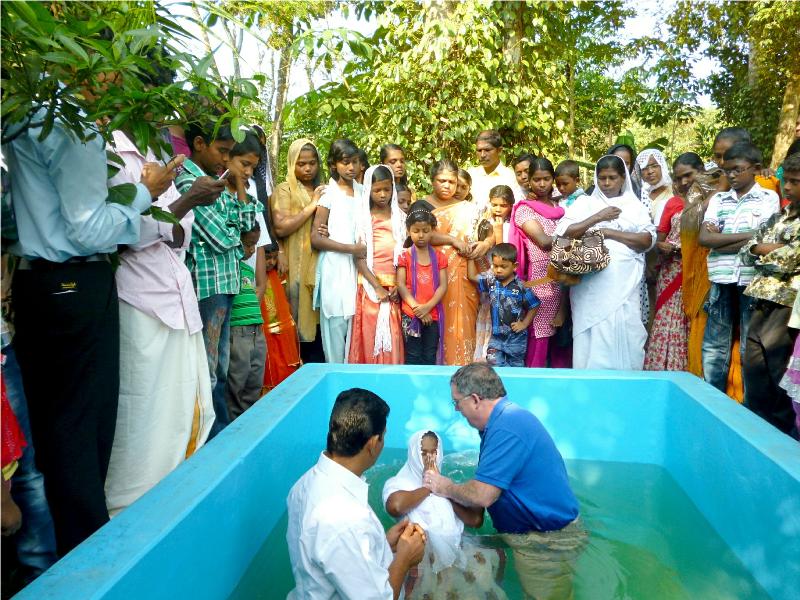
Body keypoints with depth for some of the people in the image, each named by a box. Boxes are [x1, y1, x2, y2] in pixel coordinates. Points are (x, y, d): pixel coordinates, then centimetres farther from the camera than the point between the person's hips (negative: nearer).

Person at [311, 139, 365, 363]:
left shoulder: (362, 192, 11)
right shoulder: (328, 193, -2)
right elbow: (315, 238, -7)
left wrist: (366, 248, 3)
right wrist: (351, 248, -11)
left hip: (359, 268, 4)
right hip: (335, 270, -4)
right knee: (335, 325, 0)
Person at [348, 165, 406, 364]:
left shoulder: (400, 217, 9)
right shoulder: (363, 218, 1)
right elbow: (359, 258, -5)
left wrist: (399, 286, -5)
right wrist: (377, 287, -13)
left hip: (393, 287, 2)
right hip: (370, 286, -2)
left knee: (392, 340, 0)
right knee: (369, 338, -2)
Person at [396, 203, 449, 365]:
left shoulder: (439, 256, 4)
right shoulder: (405, 256, 0)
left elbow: (443, 286, -2)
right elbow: (401, 285, -6)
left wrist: (427, 307, -14)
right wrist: (417, 308, -15)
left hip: (434, 315, 2)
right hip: (410, 315, -2)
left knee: (430, 358, 9)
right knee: (413, 357, 3)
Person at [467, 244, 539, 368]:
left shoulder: (521, 286, -13)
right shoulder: (491, 281, -3)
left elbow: (533, 306, -5)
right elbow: (472, 276, 2)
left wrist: (524, 324, -8)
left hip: (516, 337, -2)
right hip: (496, 336, 2)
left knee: (516, 368, 13)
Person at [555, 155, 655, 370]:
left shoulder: (635, 206, 15)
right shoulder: (584, 204, 13)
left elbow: (648, 240, 0)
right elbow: (562, 232, -1)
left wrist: (608, 233, -7)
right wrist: (597, 218, -6)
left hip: (623, 286, 1)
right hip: (590, 286, 0)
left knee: (623, 337, -2)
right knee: (591, 340, -2)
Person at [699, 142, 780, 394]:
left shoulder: (769, 198, 2)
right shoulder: (718, 199, 9)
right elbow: (704, 238, -4)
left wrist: (720, 239, -8)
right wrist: (747, 235, -10)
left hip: (753, 282, -3)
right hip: (722, 281, 3)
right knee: (713, 348, 9)